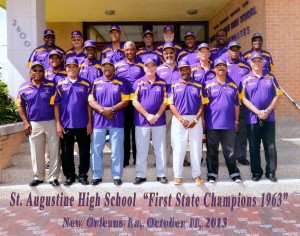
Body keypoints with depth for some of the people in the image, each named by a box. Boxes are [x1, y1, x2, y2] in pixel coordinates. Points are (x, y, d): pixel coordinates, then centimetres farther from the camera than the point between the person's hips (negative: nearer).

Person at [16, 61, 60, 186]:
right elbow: (20, 106, 9)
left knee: (54, 151, 3)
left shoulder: (51, 85, -2)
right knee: (36, 153, 10)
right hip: (34, 124, 2)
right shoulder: (24, 87, 4)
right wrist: (26, 122, 0)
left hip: (51, 123, -1)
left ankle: (53, 177, 16)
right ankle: (38, 177, 25)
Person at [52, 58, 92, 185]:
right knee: (67, 152, 8)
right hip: (66, 124, 0)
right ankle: (69, 176, 22)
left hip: (83, 124, 0)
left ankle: (82, 175, 20)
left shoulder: (86, 84, 3)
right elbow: (56, 104, 2)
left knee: (84, 151, 6)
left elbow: (89, 104, 4)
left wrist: (89, 122, -2)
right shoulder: (61, 85, 3)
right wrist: (58, 123, -4)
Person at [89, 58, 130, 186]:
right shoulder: (96, 82, 9)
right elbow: (91, 100, 3)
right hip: (98, 121, 2)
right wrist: (102, 110, -13)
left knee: (117, 150, 2)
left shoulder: (121, 82, 5)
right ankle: (97, 176, 17)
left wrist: (111, 109, -14)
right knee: (96, 150, 6)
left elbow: (125, 101, -2)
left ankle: (117, 176, 13)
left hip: (117, 121, -1)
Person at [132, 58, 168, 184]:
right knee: (141, 150, 5)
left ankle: (161, 175, 15)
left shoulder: (162, 83, 6)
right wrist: (147, 115, -11)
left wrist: (157, 115, -11)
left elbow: (165, 101, 2)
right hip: (141, 121, 0)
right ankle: (140, 175, 15)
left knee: (160, 149, 5)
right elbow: (135, 101, -4)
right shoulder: (138, 83, 4)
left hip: (159, 121, 1)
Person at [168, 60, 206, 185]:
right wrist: (181, 119, -11)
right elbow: (171, 105, 1)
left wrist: (196, 120, -9)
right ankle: (177, 175, 10)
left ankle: (197, 175, 13)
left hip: (195, 120, 1)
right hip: (179, 120, 0)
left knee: (196, 148, 4)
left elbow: (202, 105, 4)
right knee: (178, 148, 2)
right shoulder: (174, 86, 8)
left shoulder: (198, 86, 8)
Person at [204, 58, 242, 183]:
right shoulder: (208, 85, 2)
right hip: (212, 124, -1)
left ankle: (234, 173, 19)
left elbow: (236, 104, 13)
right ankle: (212, 174, 18)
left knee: (230, 151, 8)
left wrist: (236, 121, 10)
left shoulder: (233, 85, 10)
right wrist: (203, 120, -4)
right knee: (212, 151, 8)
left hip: (229, 125, 2)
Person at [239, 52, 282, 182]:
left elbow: (278, 95, 4)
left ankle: (271, 172, 15)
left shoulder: (270, 77, 7)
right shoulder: (246, 79, 2)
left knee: (270, 146, 5)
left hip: (269, 118, 1)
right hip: (252, 118, -1)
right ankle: (256, 172, 17)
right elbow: (244, 99, -4)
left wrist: (267, 110, -8)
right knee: (254, 147, 6)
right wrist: (258, 112, -13)